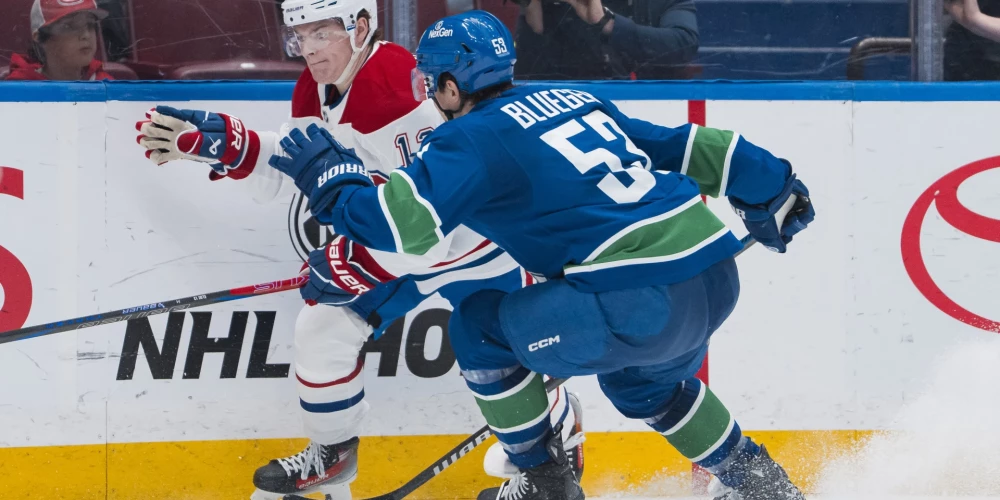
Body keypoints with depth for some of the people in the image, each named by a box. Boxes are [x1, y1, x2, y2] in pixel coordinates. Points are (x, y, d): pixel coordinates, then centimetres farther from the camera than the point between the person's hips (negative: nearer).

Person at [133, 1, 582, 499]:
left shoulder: (400, 87, -33)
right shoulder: (315, 90, -5)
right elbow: (291, 167, 4)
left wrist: (356, 265, -29)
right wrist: (219, 142, -12)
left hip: (475, 243, -8)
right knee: (323, 328, 3)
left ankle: (560, 437, 26)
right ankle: (331, 454, 25)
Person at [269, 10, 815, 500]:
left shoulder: (473, 138, -2)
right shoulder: (573, 99, 21)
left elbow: (400, 223, -11)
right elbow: (684, 148, 23)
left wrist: (329, 177, 7)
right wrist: (772, 189, 34)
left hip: (643, 305, -8)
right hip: (718, 281, 8)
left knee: (480, 327, 9)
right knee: (639, 379, 37)